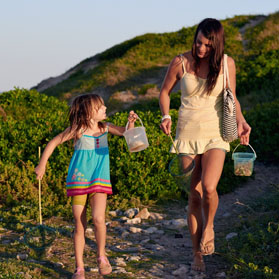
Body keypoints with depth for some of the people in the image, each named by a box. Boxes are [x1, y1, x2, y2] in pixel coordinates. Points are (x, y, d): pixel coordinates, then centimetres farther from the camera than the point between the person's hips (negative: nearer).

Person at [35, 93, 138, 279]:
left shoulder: (105, 128, 3)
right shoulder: (78, 130, -8)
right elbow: (54, 143, 0)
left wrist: (131, 122, -15)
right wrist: (42, 165, 0)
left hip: (99, 182, 2)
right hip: (79, 182, -2)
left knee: (98, 219, -18)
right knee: (79, 226, 1)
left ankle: (101, 256, 5)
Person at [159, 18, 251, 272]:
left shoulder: (226, 64, -3)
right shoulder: (180, 62, -5)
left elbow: (232, 98, 10)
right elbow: (165, 91, 9)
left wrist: (241, 121, -7)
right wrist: (166, 116, -9)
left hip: (215, 134, 0)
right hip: (187, 135, 1)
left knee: (209, 188, -22)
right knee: (194, 196, 3)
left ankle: (209, 225, 13)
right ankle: (198, 255, 18)